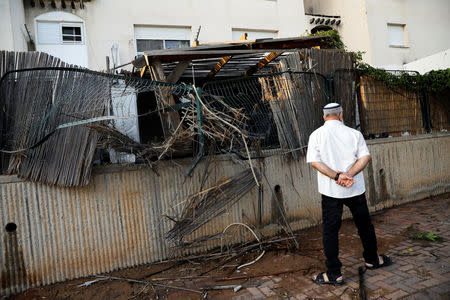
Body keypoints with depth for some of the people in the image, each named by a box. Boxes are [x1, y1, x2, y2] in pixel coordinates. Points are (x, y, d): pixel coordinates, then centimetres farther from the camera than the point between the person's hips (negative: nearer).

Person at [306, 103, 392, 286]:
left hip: (330, 190, -2)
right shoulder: (354, 133, 1)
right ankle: (372, 260, 41)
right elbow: (366, 157, -8)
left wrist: (336, 176, -17)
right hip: (355, 189, 2)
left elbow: (314, 161, -15)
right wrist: (348, 175, -16)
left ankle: (334, 274, 11)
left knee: (330, 230, 5)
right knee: (364, 225, 21)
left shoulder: (316, 135, -4)